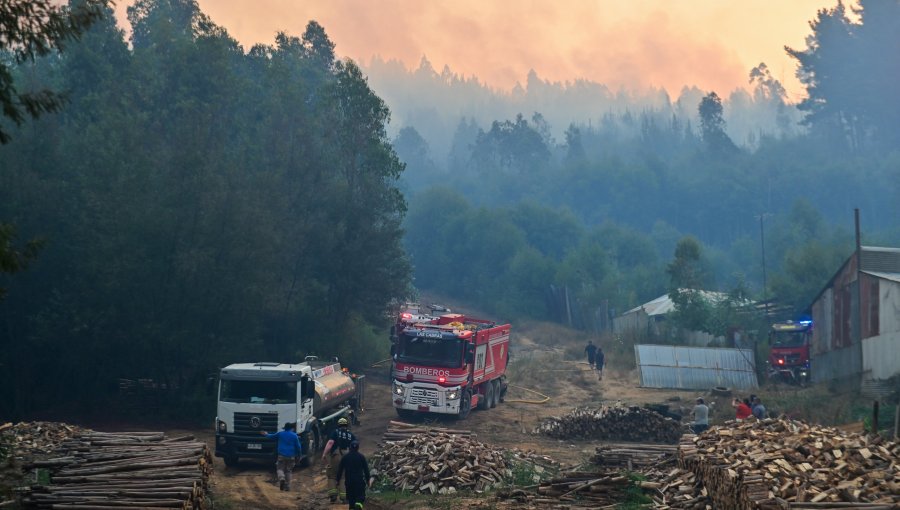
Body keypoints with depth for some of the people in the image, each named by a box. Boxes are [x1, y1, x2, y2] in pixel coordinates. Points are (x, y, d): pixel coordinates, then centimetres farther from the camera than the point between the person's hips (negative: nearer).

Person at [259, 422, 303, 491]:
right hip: (291, 457, 0)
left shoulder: (280, 434, 5)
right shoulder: (294, 436, 1)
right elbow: (298, 447, 0)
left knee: (280, 469, 7)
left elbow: (272, 436, 23)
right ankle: (287, 486, 6)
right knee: (288, 471, 9)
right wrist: (298, 456, 12)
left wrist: (266, 434, 44)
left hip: (281, 455, 0)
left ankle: (281, 478, -25)